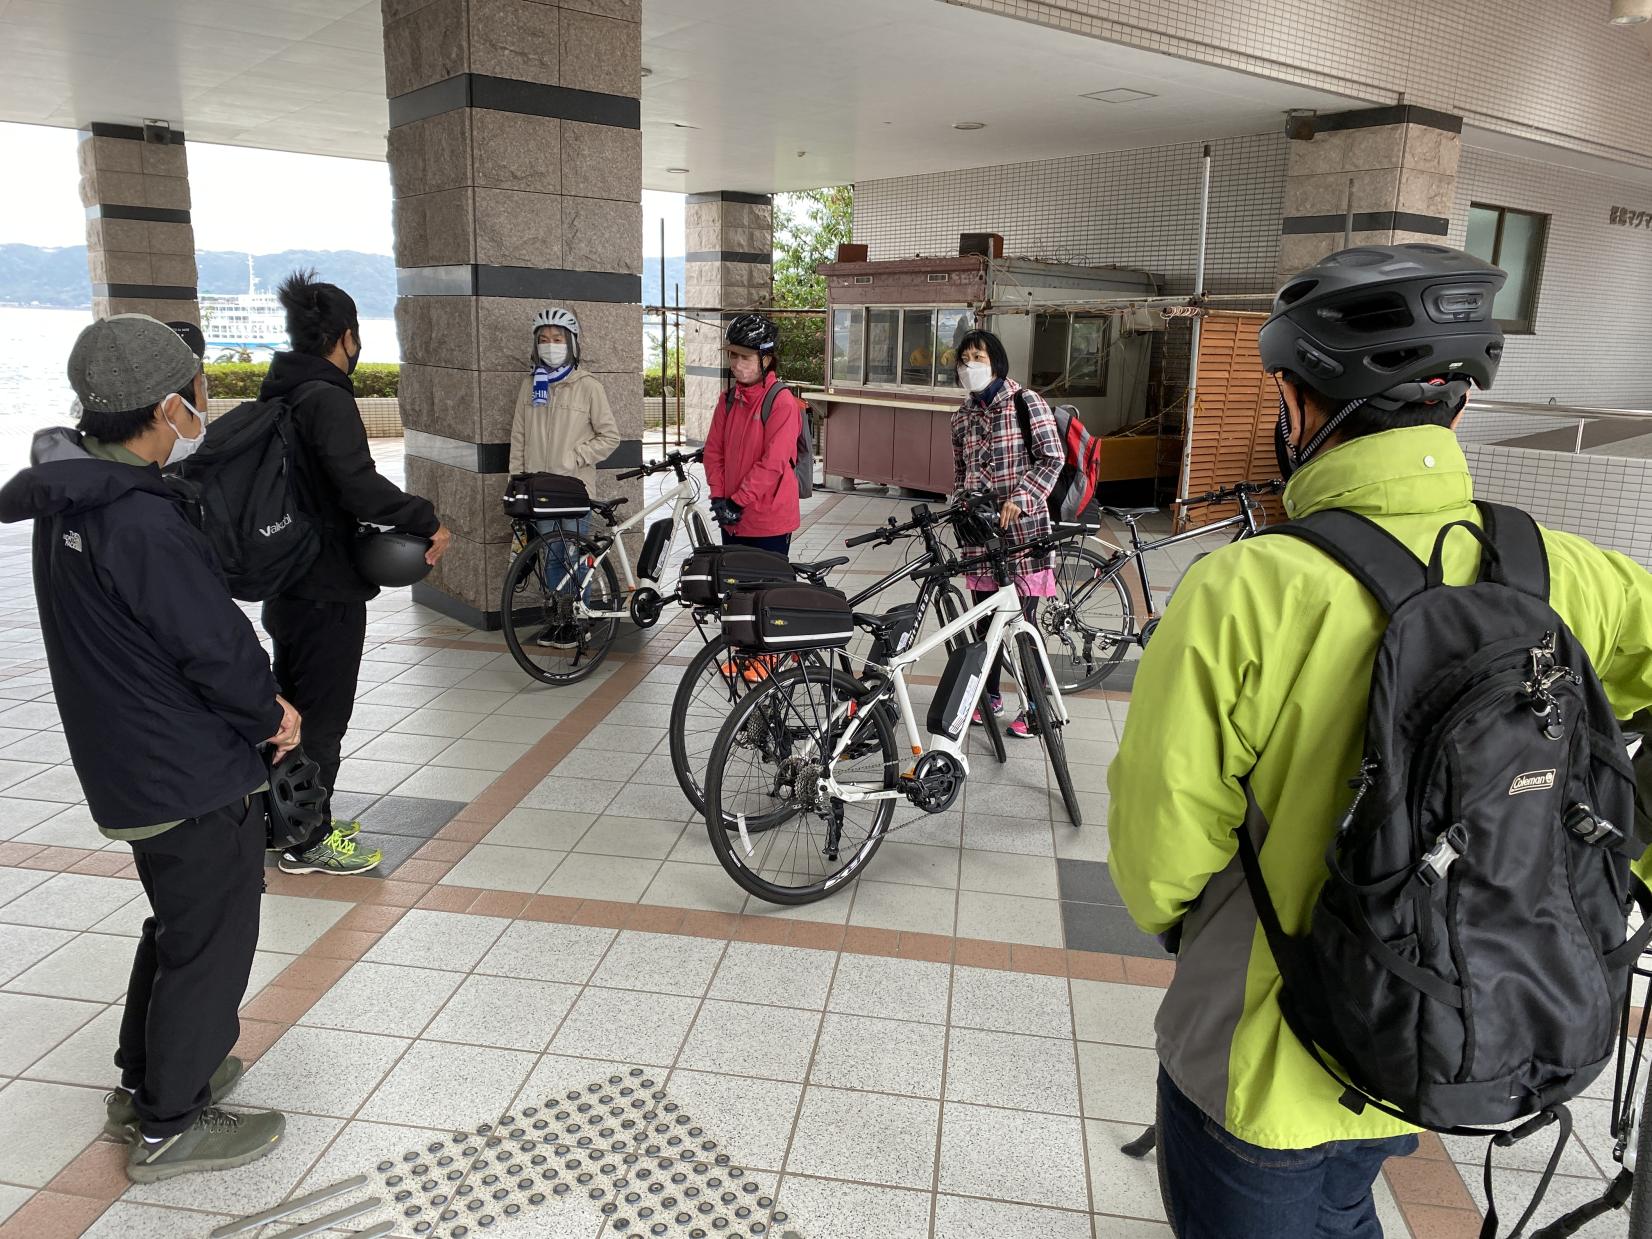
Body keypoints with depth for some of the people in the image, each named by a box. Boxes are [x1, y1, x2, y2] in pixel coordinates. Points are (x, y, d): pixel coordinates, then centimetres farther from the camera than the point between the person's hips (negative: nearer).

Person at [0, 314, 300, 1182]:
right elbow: (216, 649, -23)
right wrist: (268, 715, -3)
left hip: (129, 770, 9)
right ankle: (170, 1128, 22)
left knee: (176, 925, 25)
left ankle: (145, 1082, 40)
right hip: (196, 780, -9)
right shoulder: (143, 528, -28)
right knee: (212, 943, 7)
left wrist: (257, 704, 4)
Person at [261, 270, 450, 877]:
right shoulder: (326, 398, -18)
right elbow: (358, 484, -30)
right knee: (323, 715, 3)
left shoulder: (280, 394, 11)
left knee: (295, 709, 20)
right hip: (327, 588, -9)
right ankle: (308, 842, 15)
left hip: (287, 583, 9)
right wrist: (426, 520, -20)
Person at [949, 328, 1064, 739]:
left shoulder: (1026, 402, -5)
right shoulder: (963, 415, 11)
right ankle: (990, 694, 28)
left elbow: (1052, 459, -9)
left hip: (1022, 526, -5)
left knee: (1022, 621, -3)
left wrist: (1019, 497, -19)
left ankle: (1036, 706, 9)